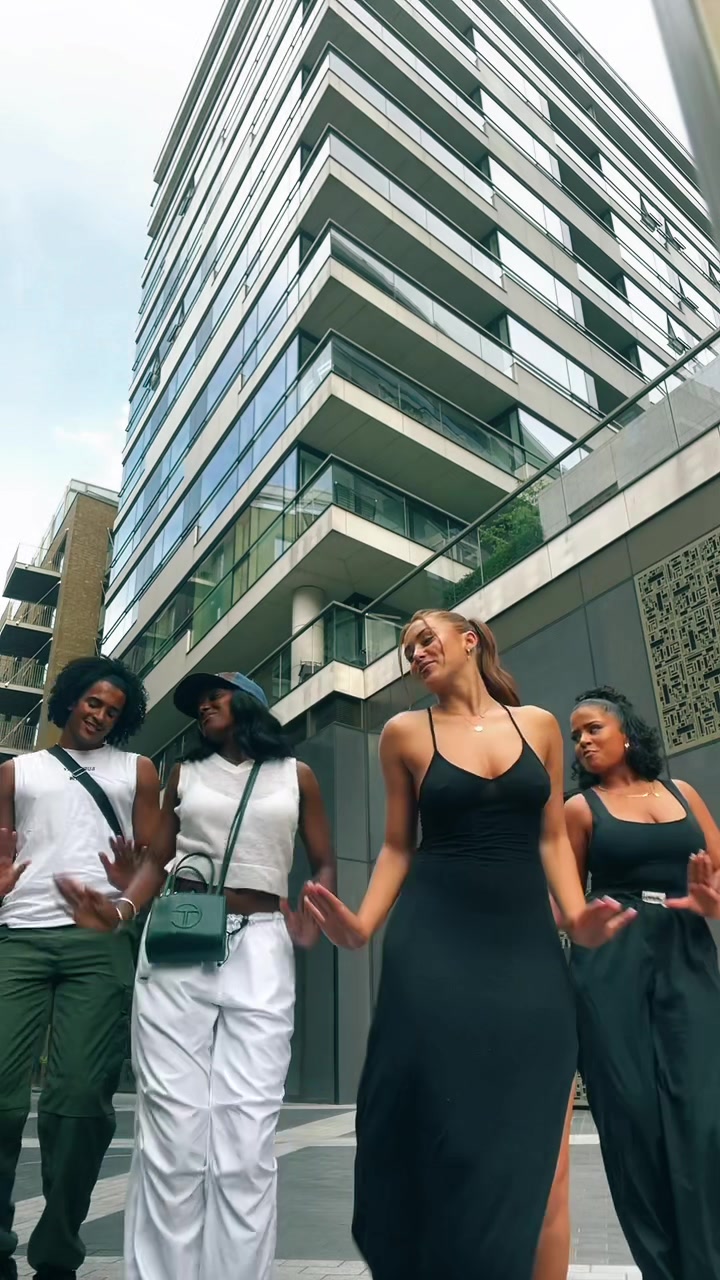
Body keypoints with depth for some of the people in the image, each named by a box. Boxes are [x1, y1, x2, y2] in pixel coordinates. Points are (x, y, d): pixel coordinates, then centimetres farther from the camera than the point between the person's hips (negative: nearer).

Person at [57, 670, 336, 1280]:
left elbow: (324, 864, 11)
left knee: (247, 1139, -5)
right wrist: (117, 910, -7)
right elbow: (158, 861, 12)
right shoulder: (185, 773, 15)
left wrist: (311, 924, -8)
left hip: (260, 949, -1)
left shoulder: (296, 775, 11)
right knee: (171, 1133, -2)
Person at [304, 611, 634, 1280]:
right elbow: (398, 847, 6)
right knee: (438, 1125, 1)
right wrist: (362, 925, -7)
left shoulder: (538, 725, 8)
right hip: (434, 936, -1)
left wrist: (577, 915, -5)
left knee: (520, 1126, 4)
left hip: (525, 937, 2)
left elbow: (552, 838, 10)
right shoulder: (406, 732, 3)